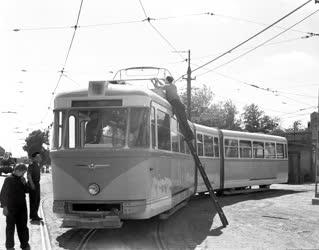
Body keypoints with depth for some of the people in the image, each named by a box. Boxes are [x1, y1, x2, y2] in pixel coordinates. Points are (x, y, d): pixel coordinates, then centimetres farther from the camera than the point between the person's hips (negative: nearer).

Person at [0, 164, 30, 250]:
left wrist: (24, 183, -6)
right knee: (10, 226, 4)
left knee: (23, 226, 11)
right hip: (11, 207, -5)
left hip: (22, 207, 5)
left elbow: (26, 191, 12)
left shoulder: (21, 179, 7)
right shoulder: (9, 179, -10)